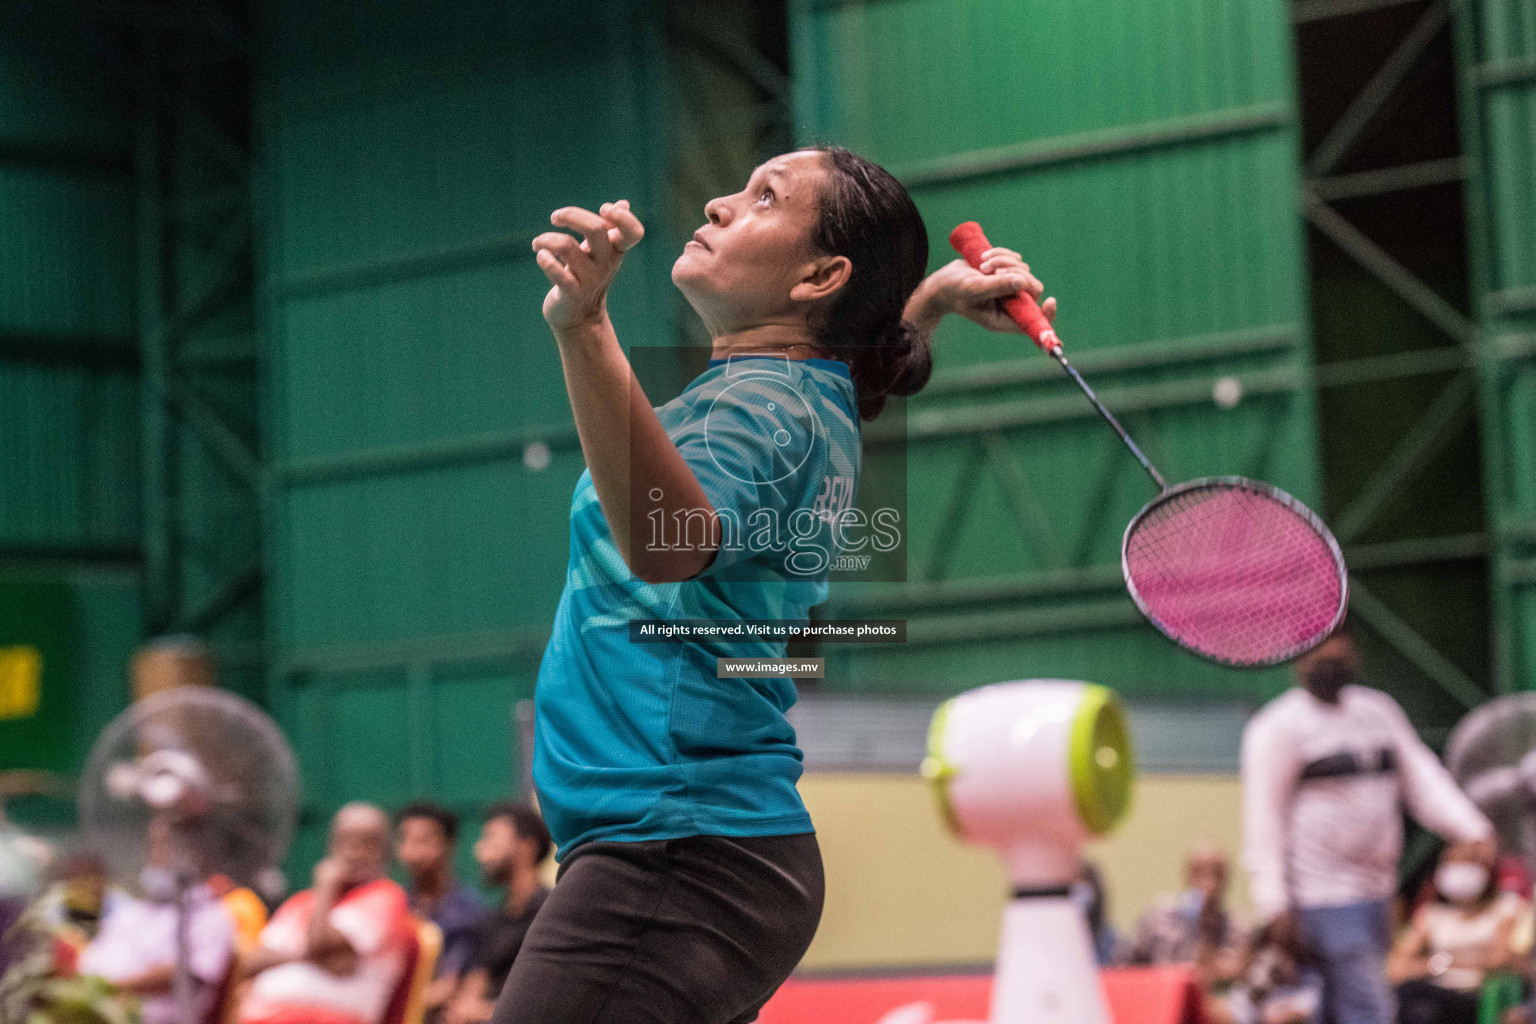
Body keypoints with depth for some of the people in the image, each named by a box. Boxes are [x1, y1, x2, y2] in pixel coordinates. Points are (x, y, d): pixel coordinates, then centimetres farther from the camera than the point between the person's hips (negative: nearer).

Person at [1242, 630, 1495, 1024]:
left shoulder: (1379, 709, 14)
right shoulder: (1278, 727, -6)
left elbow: (1422, 779, 11)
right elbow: (1263, 817, -9)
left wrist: (1472, 829, -5)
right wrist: (1274, 902, -15)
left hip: (1376, 887, 7)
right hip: (1325, 897, -7)